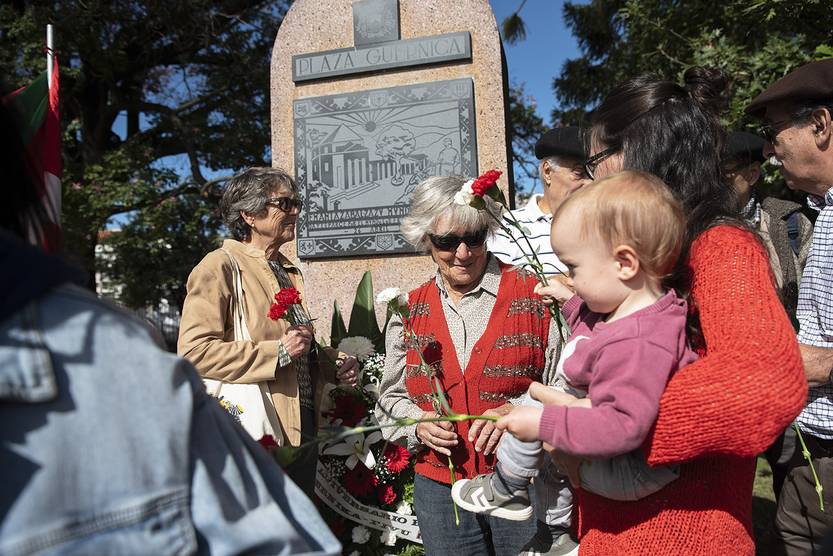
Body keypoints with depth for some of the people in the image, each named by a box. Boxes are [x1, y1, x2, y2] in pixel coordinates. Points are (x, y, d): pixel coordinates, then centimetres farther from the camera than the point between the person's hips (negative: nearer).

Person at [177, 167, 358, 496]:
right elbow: (193, 351, -20)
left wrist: (334, 365, 6)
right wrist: (278, 352, -21)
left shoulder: (289, 271, 15)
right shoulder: (220, 266, -9)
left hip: (302, 434, 8)